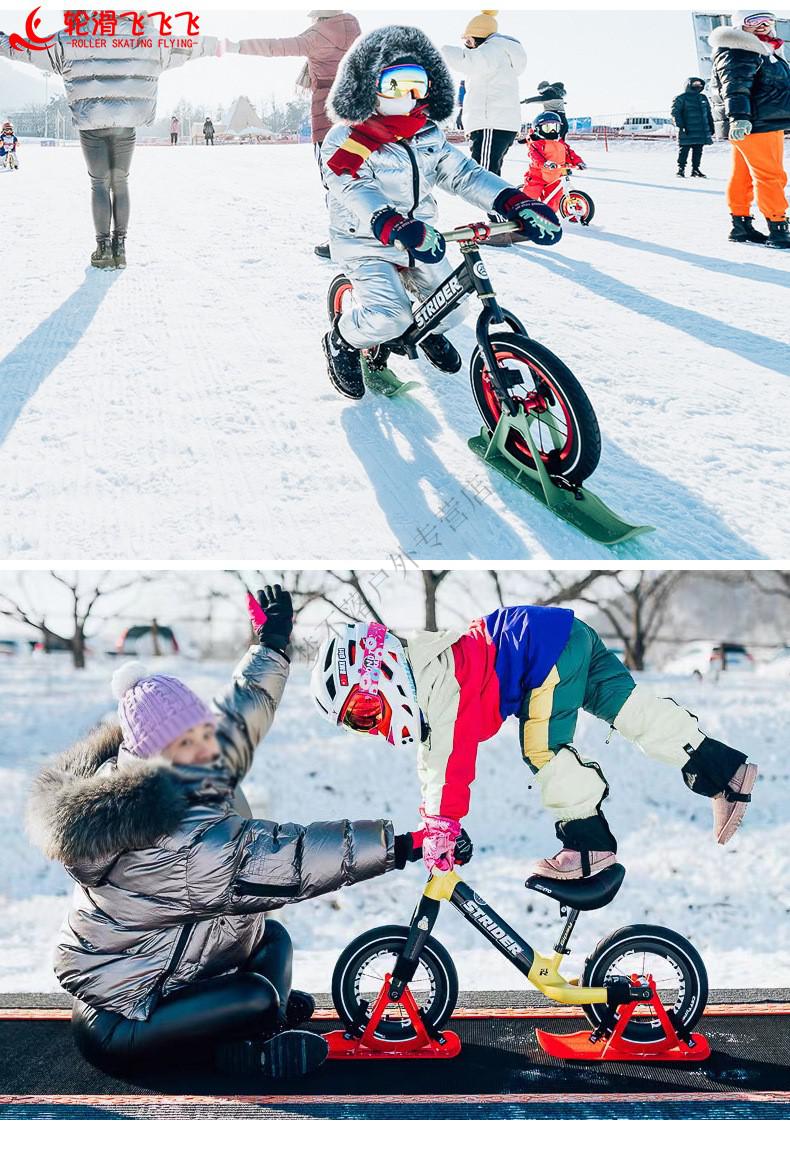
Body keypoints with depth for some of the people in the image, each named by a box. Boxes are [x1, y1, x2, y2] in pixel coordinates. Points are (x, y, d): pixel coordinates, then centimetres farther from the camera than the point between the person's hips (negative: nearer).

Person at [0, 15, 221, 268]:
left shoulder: (71, 39, 1)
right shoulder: (144, 37, 5)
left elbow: (29, 48, 8)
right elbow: (184, 47, 16)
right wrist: (212, 45, 32)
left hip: (91, 124, -1)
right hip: (127, 124, 1)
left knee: (100, 184, 7)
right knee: (120, 182, 12)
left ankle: (103, 248, 3)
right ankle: (120, 247, 10)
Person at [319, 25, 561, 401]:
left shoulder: (428, 137, 3)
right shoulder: (347, 141, -15)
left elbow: (464, 173, -7)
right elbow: (357, 194, -29)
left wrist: (515, 203, -24)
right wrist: (395, 227, -49)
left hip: (419, 238, 6)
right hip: (366, 243, -6)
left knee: (451, 307, 2)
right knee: (388, 317, -24)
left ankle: (431, 331, 38)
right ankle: (342, 341, 7)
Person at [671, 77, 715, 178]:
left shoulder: (703, 98, 17)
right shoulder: (681, 98, -2)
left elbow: (708, 113, 24)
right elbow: (675, 112, -8)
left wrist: (711, 126, 20)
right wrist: (681, 125, -16)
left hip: (701, 131, 6)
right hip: (687, 131, -6)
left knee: (698, 151, 7)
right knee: (684, 150, -4)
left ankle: (695, 169, 16)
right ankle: (681, 169, 4)